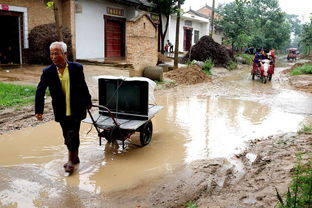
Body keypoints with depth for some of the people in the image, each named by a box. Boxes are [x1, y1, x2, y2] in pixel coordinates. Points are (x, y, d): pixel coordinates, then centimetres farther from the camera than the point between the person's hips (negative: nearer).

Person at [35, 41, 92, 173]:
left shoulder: (77, 68, -7)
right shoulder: (48, 72, -6)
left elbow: (83, 87, 5)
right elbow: (40, 92, -5)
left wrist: (87, 102, 14)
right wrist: (38, 111, -13)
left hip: (76, 110, -2)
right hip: (61, 112, 2)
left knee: (73, 135, -3)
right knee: (67, 136, 13)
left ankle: (71, 160, 12)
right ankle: (75, 157, 32)